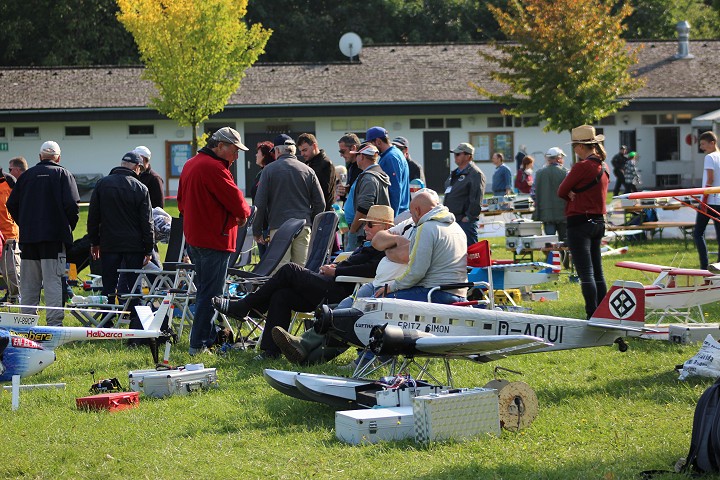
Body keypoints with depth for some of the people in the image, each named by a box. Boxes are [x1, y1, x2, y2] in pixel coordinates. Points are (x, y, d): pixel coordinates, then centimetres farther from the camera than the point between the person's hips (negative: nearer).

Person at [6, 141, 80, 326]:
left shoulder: (27, 175, 10)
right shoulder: (63, 174, -1)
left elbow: (12, 204, 9)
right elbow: (72, 204, -11)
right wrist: (69, 226, 4)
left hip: (28, 236, 4)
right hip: (54, 236, -4)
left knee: (29, 283, 9)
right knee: (53, 281, -5)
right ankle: (54, 323, -11)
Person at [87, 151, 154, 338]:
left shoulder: (102, 184, 3)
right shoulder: (140, 188, -3)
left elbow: (93, 216, 6)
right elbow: (147, 222, -3)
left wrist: (94, 242, 14)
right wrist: (149, 249, 2)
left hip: (109, 245, 2)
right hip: (134, 246, -2)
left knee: (109, 288, 7)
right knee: (134, 287, 3)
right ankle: (136, 332, 0)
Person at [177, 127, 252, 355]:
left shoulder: (190, 165, 14)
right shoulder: (214, 167, -19)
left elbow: (182, 202, 22)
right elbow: (236, 201, -19)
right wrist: (243, 213, 2)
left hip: (194, 238, 10)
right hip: (214, 239, -10)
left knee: (204, 290, 16)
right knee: (211, 293, -5)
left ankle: (208, 338, 22)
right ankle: (199, 344, -5)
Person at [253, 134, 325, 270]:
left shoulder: (269, 170, 1)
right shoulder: (308, 170, 10)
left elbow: (260, 203, 0)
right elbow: (320, 204, 9)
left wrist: (257, 231, 6)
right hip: (304, 227, 3)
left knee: (280, 270, -6)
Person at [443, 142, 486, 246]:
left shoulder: (475, 174, -11)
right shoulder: (454, 173, 19)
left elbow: (476, 200, -17)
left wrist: (468, 217, -18)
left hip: (465, 222, -9)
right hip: (451, 220, 9)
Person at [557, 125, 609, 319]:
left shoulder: (581, 167, -16)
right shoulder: (604, 167, 10)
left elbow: (561, 191, -9)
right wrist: (576, 195, -3)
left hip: (580, 222, -8)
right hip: (599, 221, 8)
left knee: (586, 273, -8)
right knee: (597, 272, 13)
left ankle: (592, 316, -11)